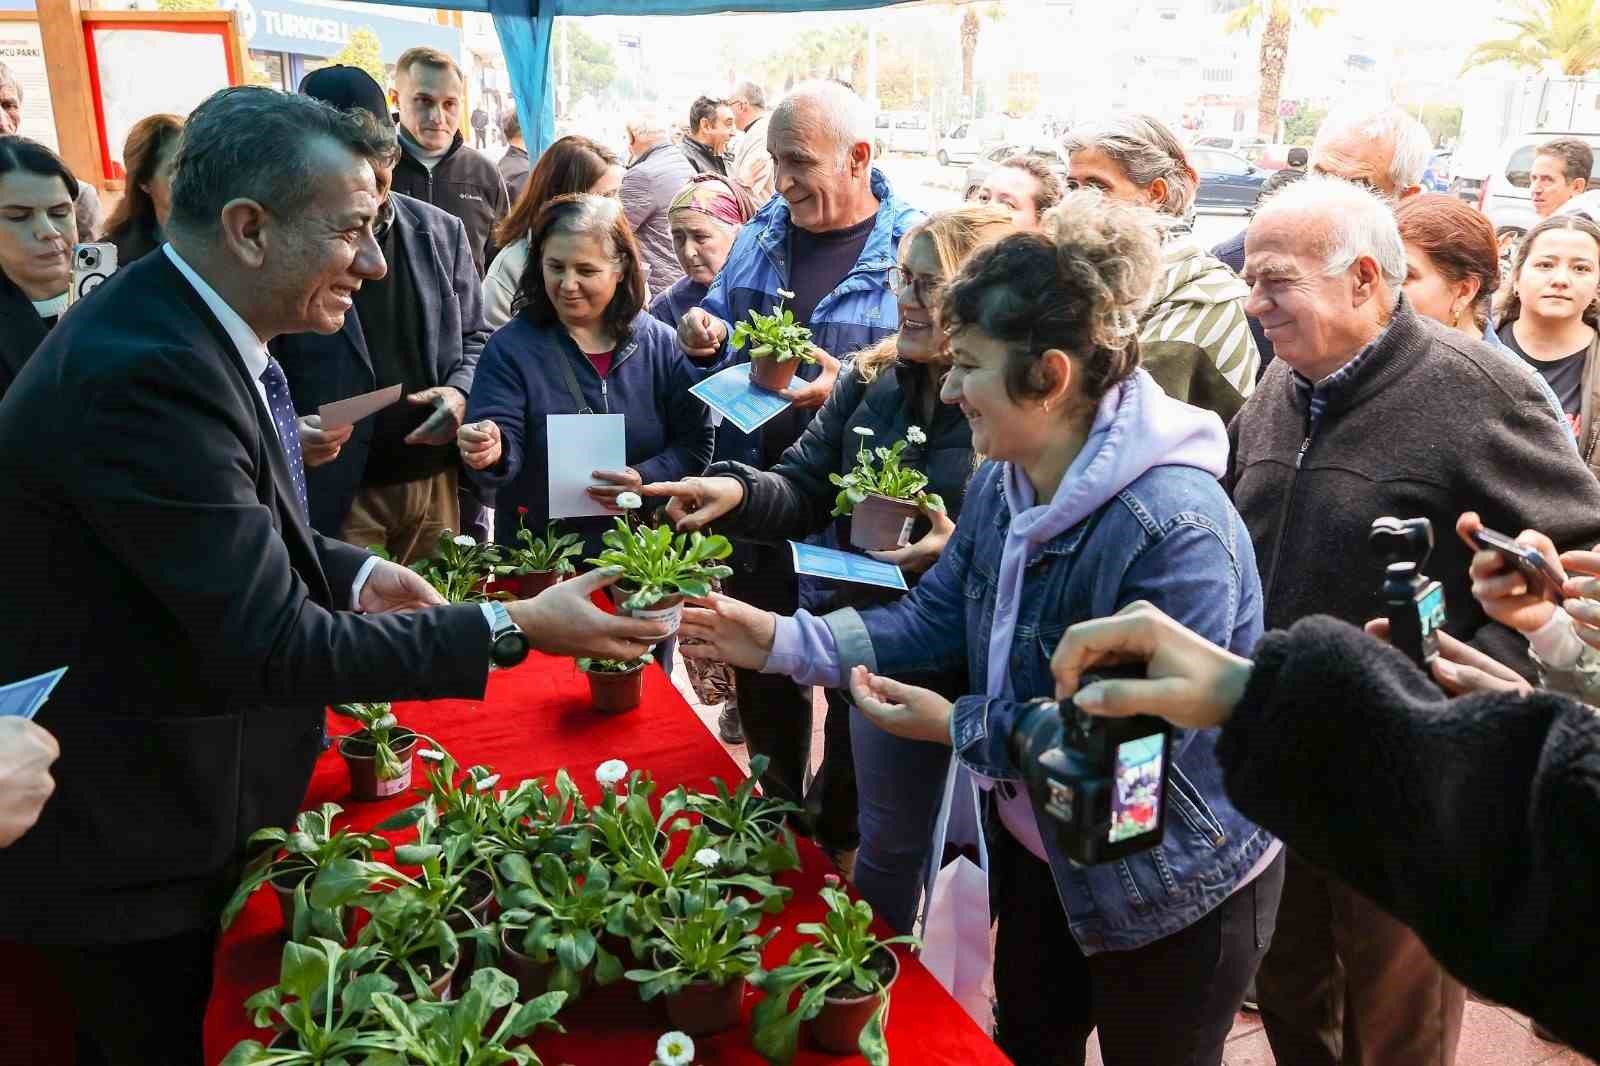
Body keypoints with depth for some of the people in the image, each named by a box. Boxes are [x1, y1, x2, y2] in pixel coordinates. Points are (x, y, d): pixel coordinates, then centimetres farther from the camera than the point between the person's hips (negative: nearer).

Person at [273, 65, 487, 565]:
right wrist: (288, 431, -23)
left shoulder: (442, 232, 6)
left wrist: (461, 392, -5)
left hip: (437, 482, 4)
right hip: (335, 495, -4)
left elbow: (473, 337, 14)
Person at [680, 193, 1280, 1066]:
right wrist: (784, 640, -10)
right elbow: (935, 616, 0)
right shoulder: (1001, 482, -5)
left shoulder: (1175, 532, -33)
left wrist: (957, 726, -25)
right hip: (1035, 848, 8)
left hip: (1173, 892, -7)